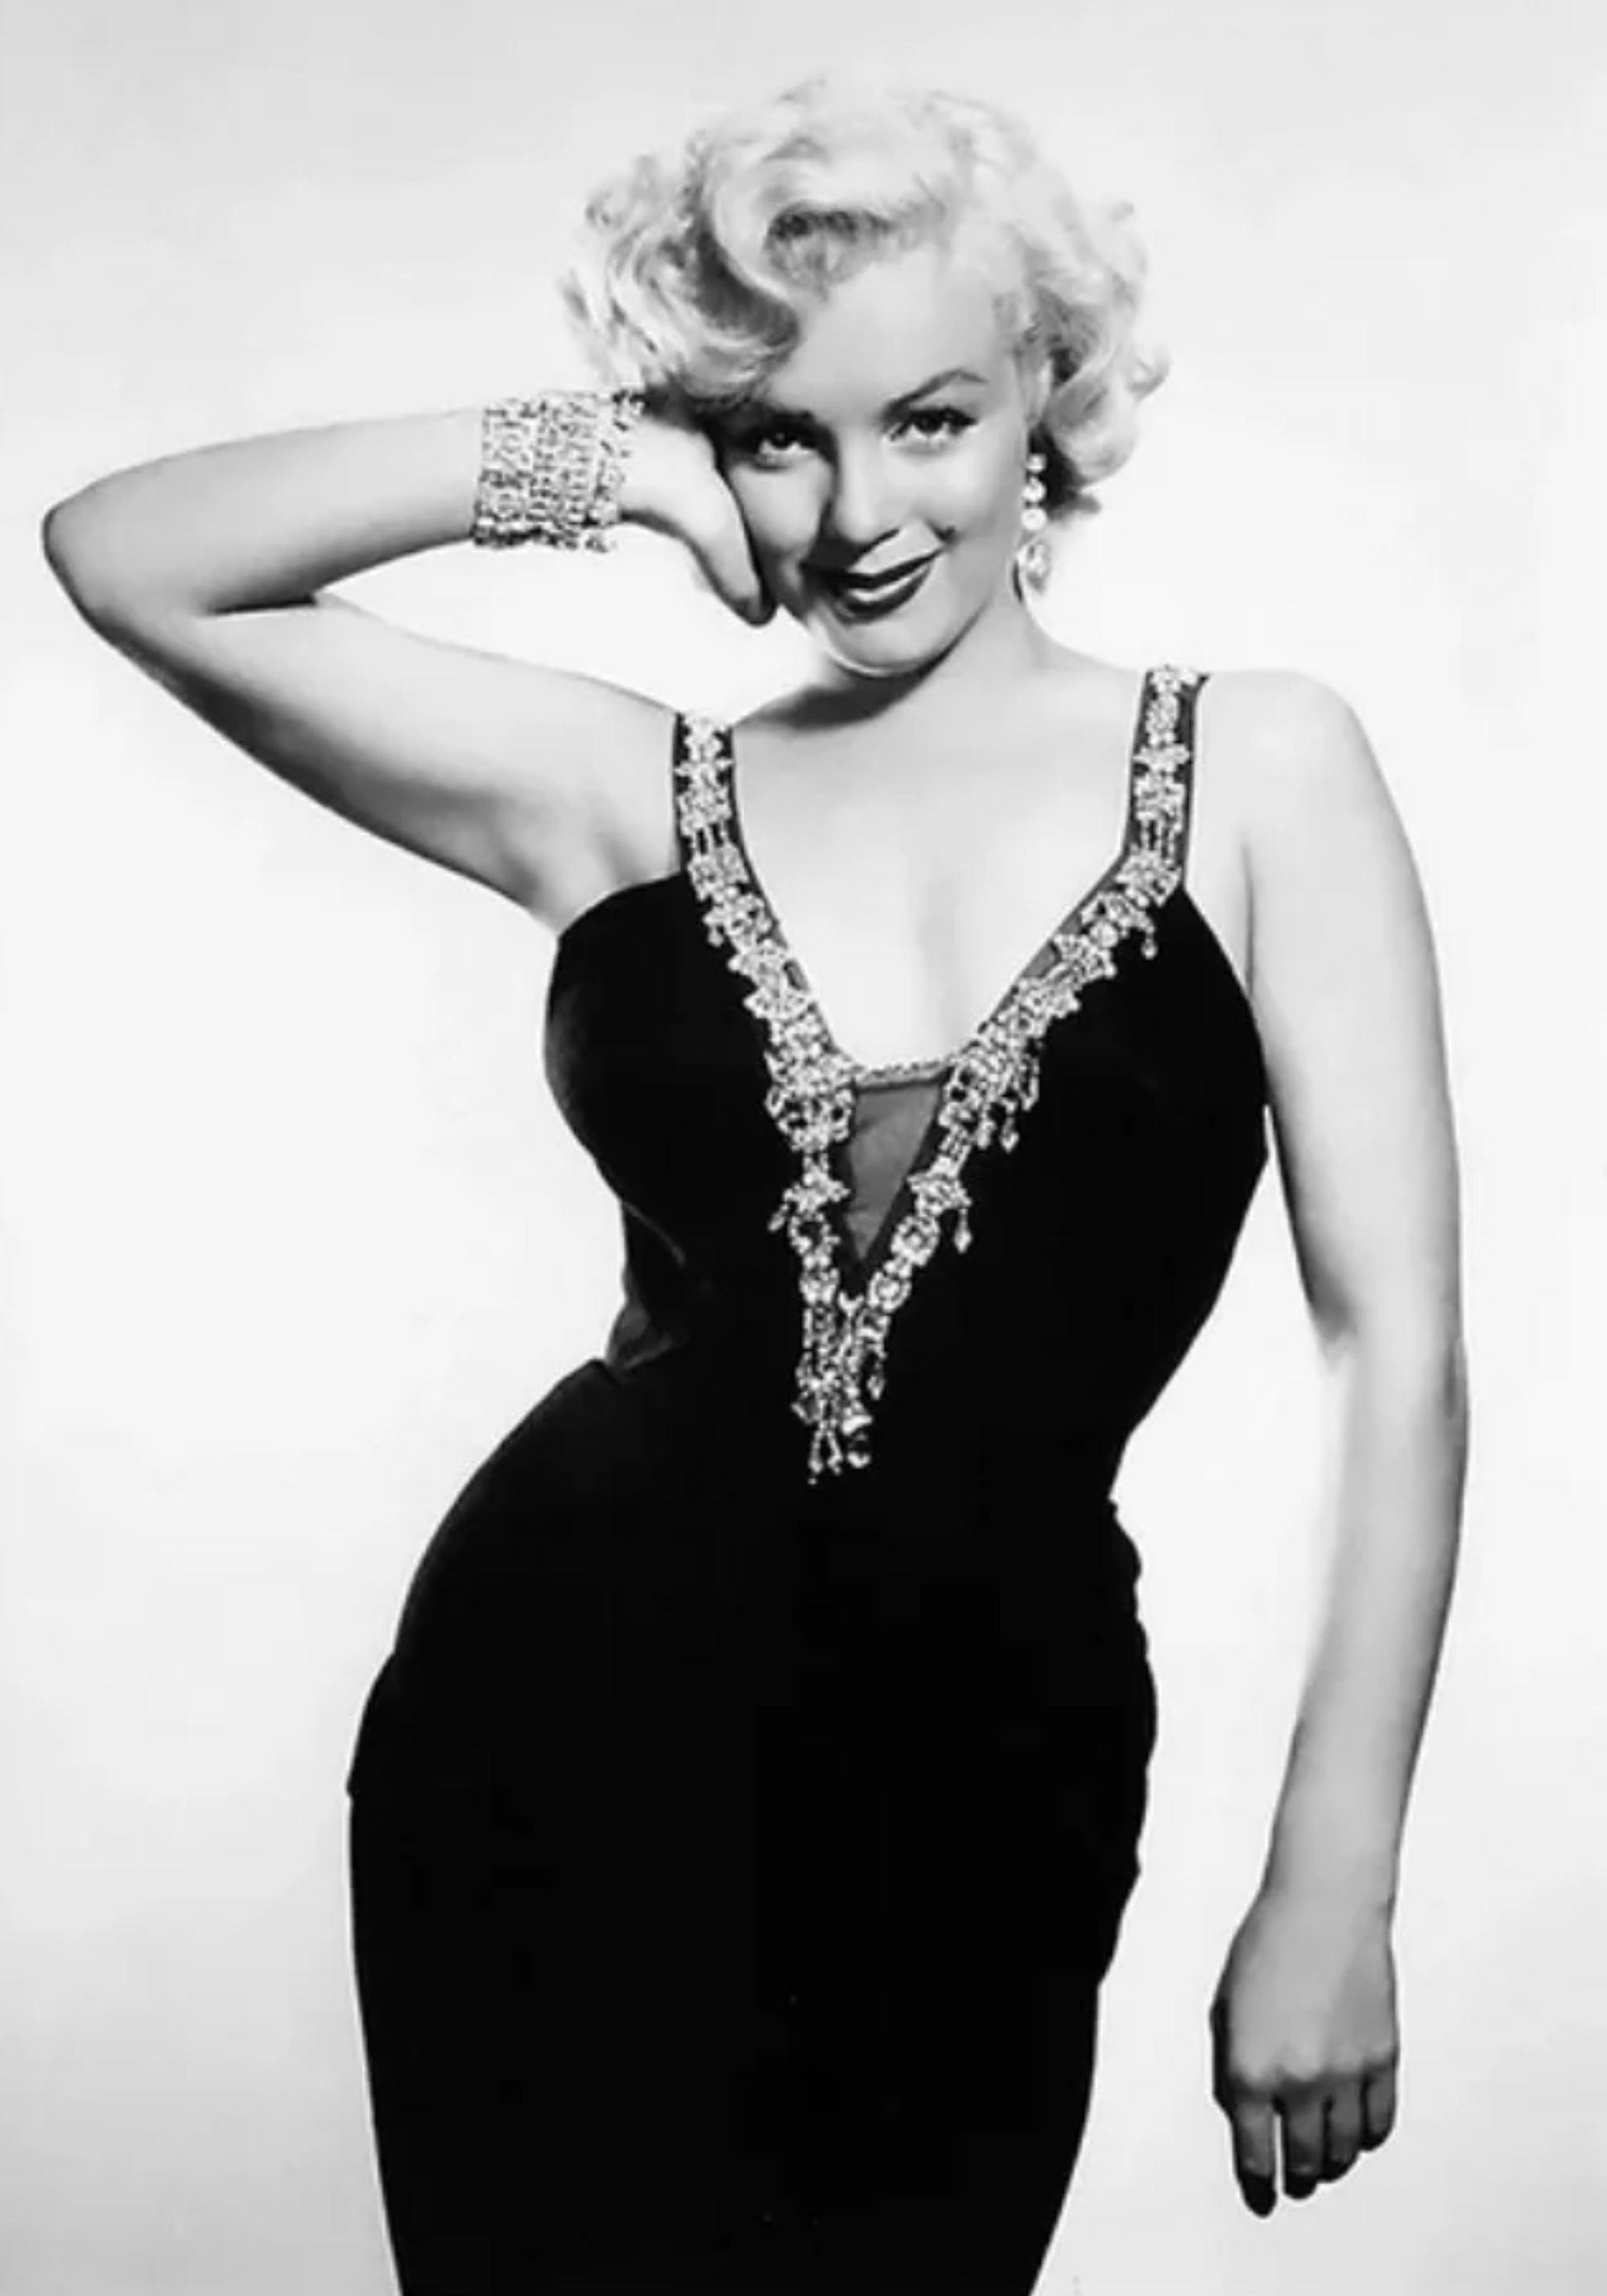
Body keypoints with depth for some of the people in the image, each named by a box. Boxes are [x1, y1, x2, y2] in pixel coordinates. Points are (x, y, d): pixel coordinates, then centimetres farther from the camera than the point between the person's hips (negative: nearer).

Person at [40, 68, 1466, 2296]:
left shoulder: (1258, 768, -1)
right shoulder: (632, 794, 3)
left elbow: (1399, 1352, -4)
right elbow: (120, 556, 0)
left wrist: (1329, 1889, -7)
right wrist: (583, 463, -6)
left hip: (981, 1778, 0)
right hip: (556, 1723, 1)